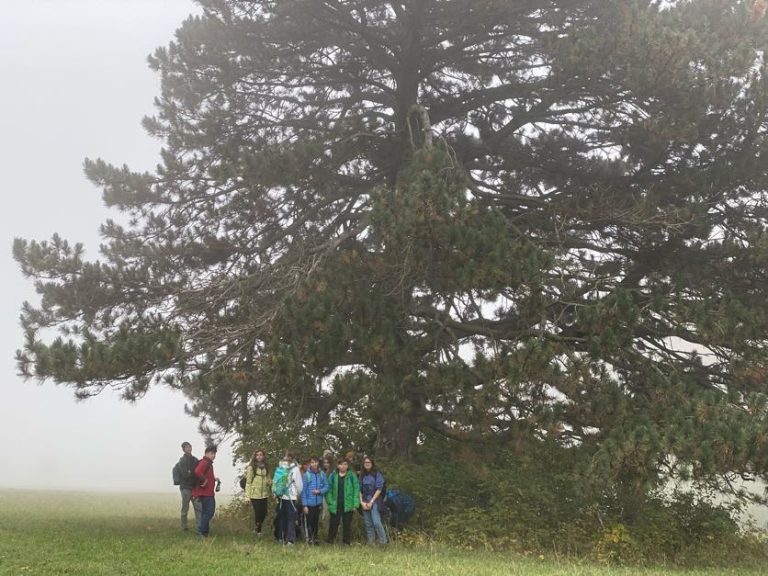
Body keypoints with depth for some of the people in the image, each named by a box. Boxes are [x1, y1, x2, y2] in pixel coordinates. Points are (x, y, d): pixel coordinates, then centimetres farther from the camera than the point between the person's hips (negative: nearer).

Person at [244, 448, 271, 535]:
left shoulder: (266, 467, 10)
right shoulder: (251, 467, -5)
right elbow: (248, 481, -6)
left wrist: (269, 481, -5)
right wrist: (247, 495, -9)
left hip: (264, 495, 5)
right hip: (255, 495, -5)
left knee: (264, 513, 6)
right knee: (258, 513, -3)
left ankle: (259, 529, 27)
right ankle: (258, 531, 15)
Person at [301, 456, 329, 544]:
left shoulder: (322, 474, -1)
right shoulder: (306, 474, -9)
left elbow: (326, 486, 5)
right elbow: (303, 490, -7)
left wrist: (320, 491, -15)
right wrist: (304, 505, -9)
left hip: (318, 503, 3)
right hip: (309, 503, -3)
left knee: (316, 522, 13)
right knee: (309, 522, -1)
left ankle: (314, 538, 26)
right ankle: (309, 538, 10)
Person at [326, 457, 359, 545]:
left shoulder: (352, 476, 0)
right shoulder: (333, 476, 5)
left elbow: (356, 490, -2)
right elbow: (329, 490, 7)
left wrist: (355, 504, -8)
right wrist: (330, 502, -3)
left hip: (348, 506, -1)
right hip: (335, 506, 1)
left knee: (347, 524, 6)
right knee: (334, 524, 5)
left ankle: (346, 542, 15)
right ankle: (330, 541, 15)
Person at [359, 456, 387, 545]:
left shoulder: (377, 474, -1)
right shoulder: (362, 475, 12)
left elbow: (379, 489, -6)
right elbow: (360, 490, 10)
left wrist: (371, 501, -10)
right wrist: (362, 502, -2)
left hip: (375, 501, -5)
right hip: (365, 502, 5)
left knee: (376, 522, -16)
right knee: (368, 524, 4)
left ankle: (383, 542, -7)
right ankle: (370, 543, 10)